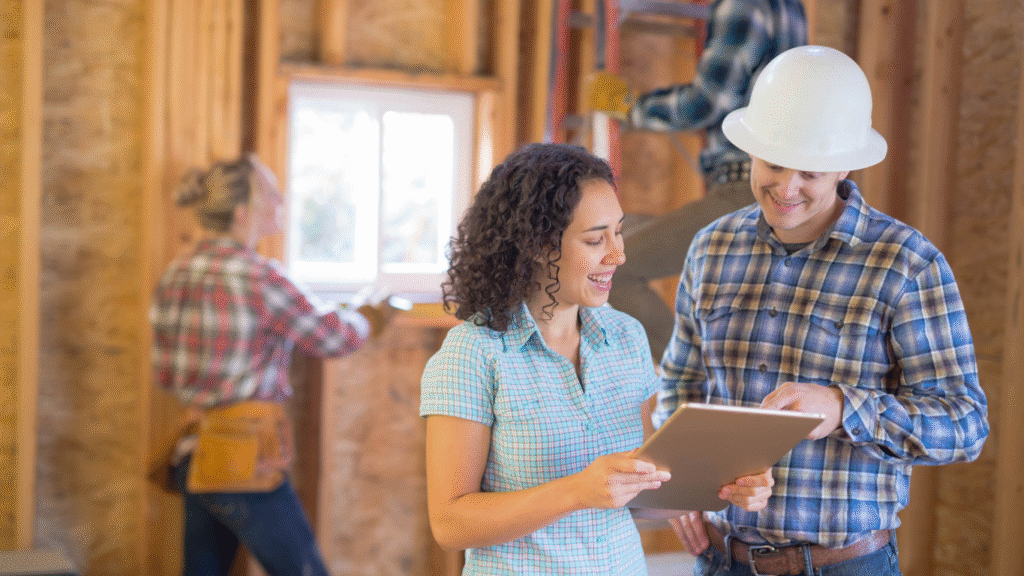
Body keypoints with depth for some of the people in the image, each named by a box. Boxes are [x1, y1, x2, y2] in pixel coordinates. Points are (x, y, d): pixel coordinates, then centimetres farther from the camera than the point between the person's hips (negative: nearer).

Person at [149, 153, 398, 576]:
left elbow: (165, 375, 12)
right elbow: (329, 339, -5)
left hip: (193, 453, 8)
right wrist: (369, 320, 15)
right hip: (246, 457, -8)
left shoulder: (174, 278, 5)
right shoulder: (258, 277, -17)